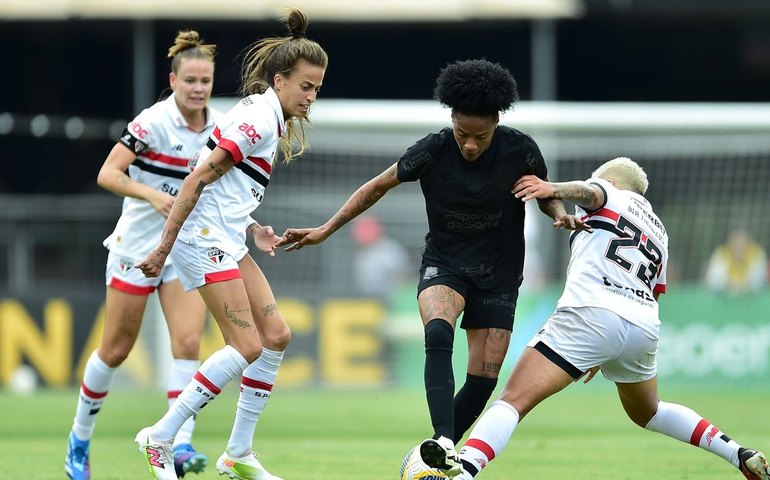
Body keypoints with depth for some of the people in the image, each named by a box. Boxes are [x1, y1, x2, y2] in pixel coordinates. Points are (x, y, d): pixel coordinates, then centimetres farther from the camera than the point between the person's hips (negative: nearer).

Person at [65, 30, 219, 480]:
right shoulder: (153, 122, -17)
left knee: (188, 342, -14)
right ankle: (80, 439, 25)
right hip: (138, 247, -4)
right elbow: (108, 174, -21)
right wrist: (152, 194, -36)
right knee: (116, 350, 6)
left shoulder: (219, 126, 0)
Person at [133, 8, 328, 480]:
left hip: (227, 244, 10)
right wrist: (165, 246, -18)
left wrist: (253, 229, 10)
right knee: (247, 346, -12)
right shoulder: (258, 118, -14)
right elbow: (199, 179, -17)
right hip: (206, 241, -10)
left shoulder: (272, 121, 16)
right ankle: (161, 438, -6)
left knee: (276, 335, 7)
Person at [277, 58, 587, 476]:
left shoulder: (520, 151, -14)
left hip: (498, 274, 2)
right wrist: (325, 230, -2)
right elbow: (378, 186, -1)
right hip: (443, 265, -2)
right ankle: (443, 442, -44)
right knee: (438, 333, -32)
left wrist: (561, 215, -19)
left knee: (484, 377, -5)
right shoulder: (433, 151, -15)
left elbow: (546, 195, 5)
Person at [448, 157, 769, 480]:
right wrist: (606, 358, 40)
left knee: (514, 400, -14)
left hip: (592, 312, -7)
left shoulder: (610, 193, 18)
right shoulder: (658, 231, 35)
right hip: (645, 328, 7)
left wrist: (554, 189, -27)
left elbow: (590, 193, -6)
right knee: (648, 412, 33)